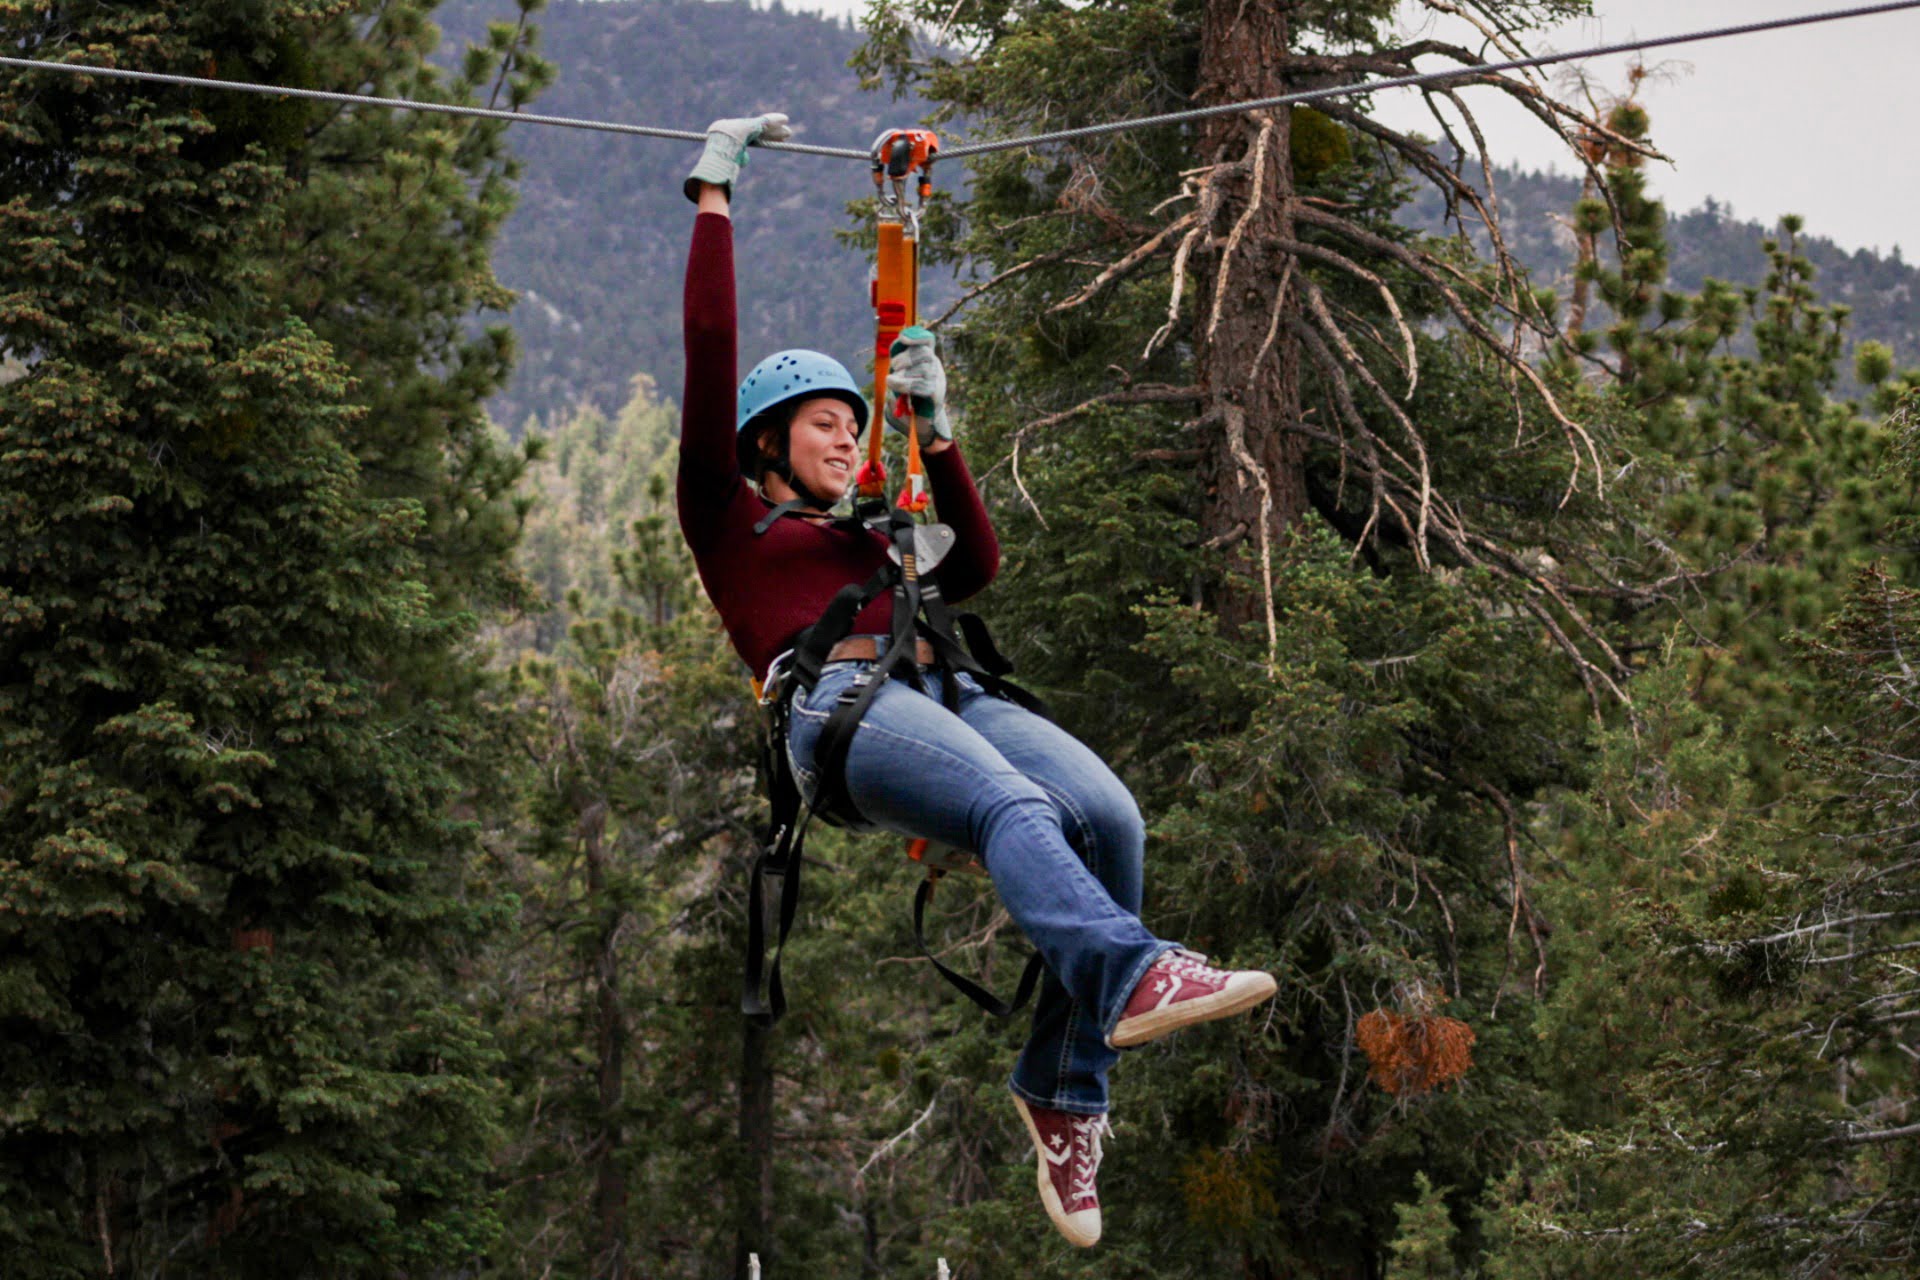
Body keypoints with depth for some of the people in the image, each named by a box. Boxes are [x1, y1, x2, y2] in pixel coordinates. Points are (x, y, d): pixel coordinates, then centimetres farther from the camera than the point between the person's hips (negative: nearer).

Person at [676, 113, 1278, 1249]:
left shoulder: (870, 535, 40)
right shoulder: (729, 518, 24)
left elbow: (978, 565, 26)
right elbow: (711, 350, 17)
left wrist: (934, 430, 20)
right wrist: (714, 195, 19)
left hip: (943, 690, 5)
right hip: (836, 701, -5)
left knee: (1107, 815, -25)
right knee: (1012, 805, -36)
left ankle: (1065, 1088, -21)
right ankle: (1128, 974, -61)